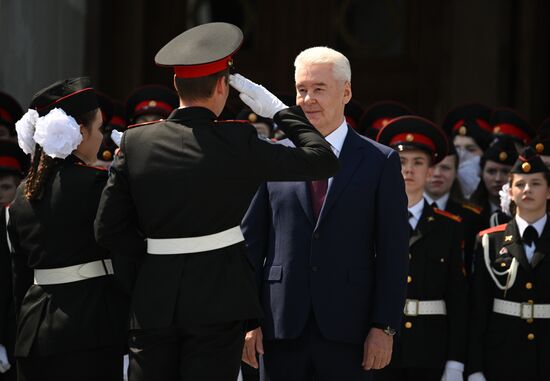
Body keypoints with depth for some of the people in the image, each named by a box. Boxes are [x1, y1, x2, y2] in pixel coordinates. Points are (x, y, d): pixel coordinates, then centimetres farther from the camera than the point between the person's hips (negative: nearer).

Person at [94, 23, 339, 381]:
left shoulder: (135, 142, 0)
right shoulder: (237, 142, -10)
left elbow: (109, 228, 2)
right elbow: (324, 161, -3)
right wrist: (280, 111, 7)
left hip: (154, 301, 3)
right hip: (216, 302, -3)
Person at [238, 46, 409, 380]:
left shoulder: (381, 162, 4)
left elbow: (393, 253, 1)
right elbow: (252, 242, 9)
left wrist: (385, 327, -6)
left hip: (348, 330, -2)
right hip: (282, 328, 2)